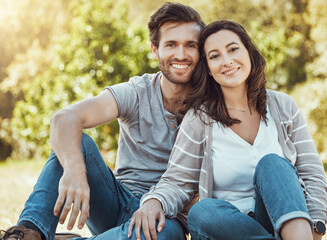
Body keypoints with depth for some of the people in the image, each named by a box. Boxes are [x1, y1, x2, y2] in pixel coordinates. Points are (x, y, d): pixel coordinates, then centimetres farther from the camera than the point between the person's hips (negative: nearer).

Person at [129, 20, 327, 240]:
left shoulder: (283, 107, 7)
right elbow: (177, 183, 1)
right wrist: (154, 201, -24)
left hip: (285, 217, 1)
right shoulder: (199, 119, 2)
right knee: (201, 213, -33)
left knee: (271, 163, -27)